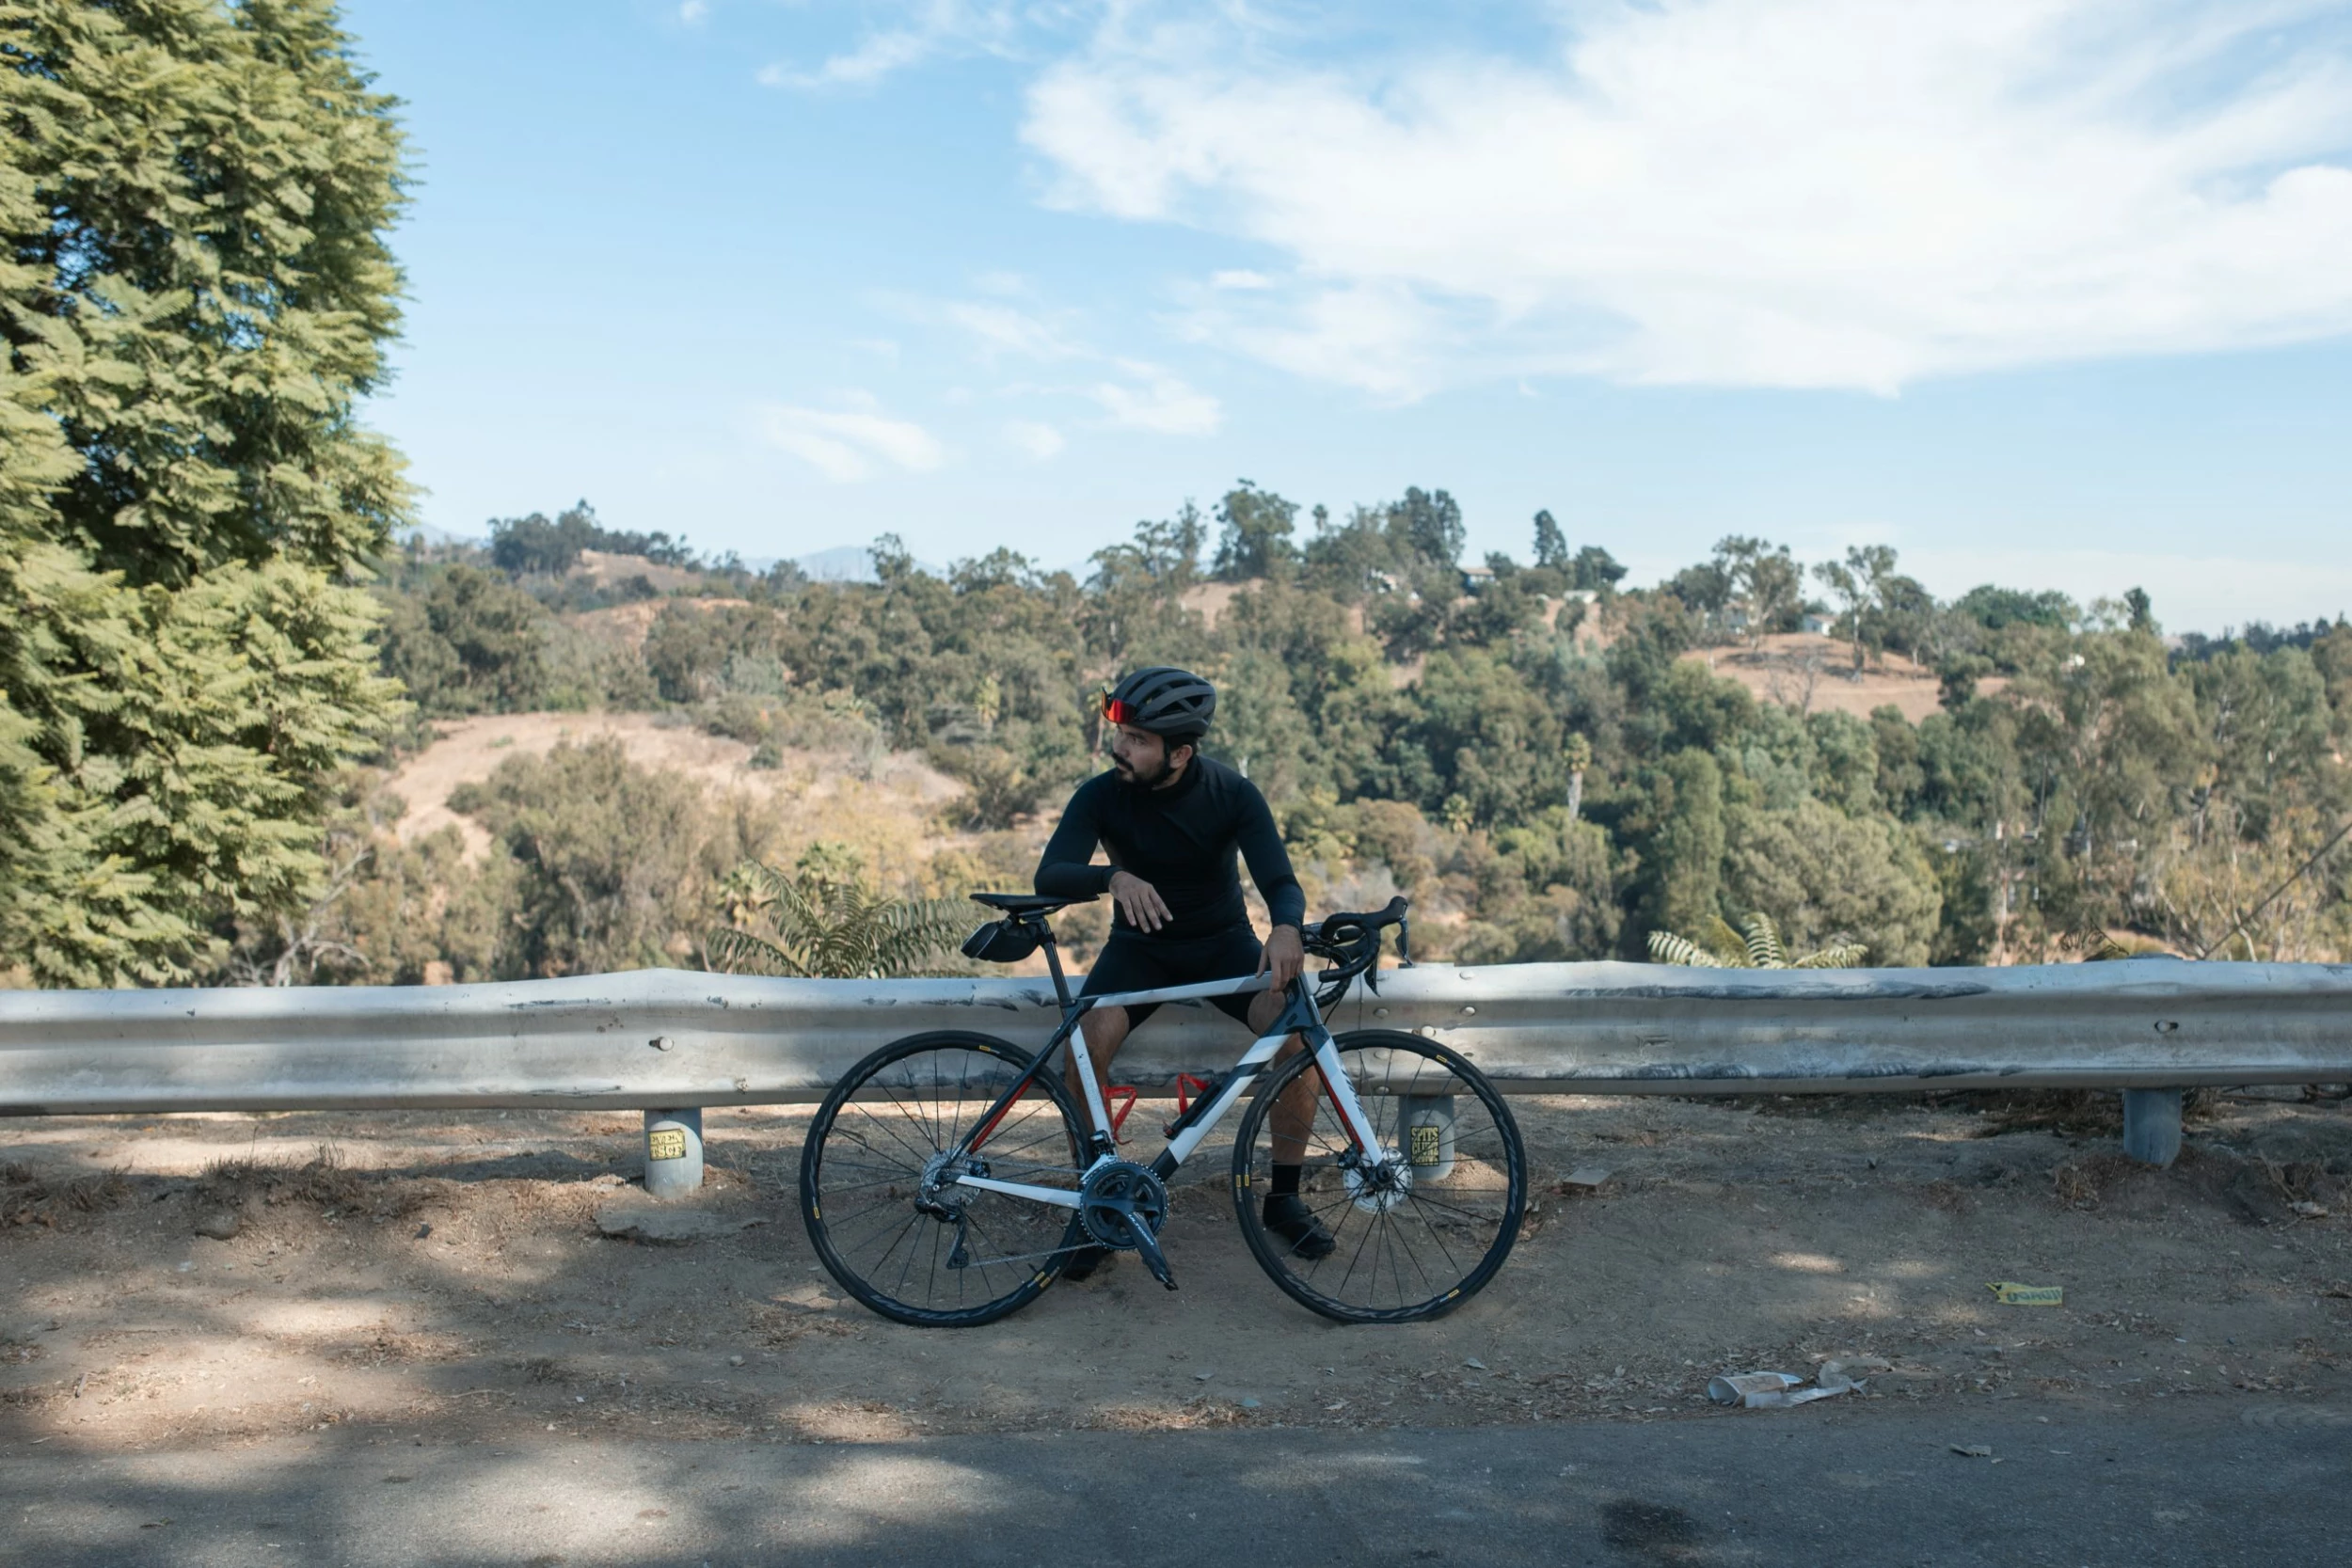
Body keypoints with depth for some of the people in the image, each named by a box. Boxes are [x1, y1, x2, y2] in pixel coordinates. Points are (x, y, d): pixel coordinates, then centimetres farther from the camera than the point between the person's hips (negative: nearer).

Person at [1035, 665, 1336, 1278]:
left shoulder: (1233, 794, -15)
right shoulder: (1102, 795, -14)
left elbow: (1281, 881, -22)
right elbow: (1050, 876, -24)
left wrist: (1287, 926, -46)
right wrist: (1113, 877, -46)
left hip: (1223, 941, 0)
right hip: (1140, 946, 0)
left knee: (1296, 1034, -25)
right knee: (1087, 1045, -29)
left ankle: (1285, 1198, -4)